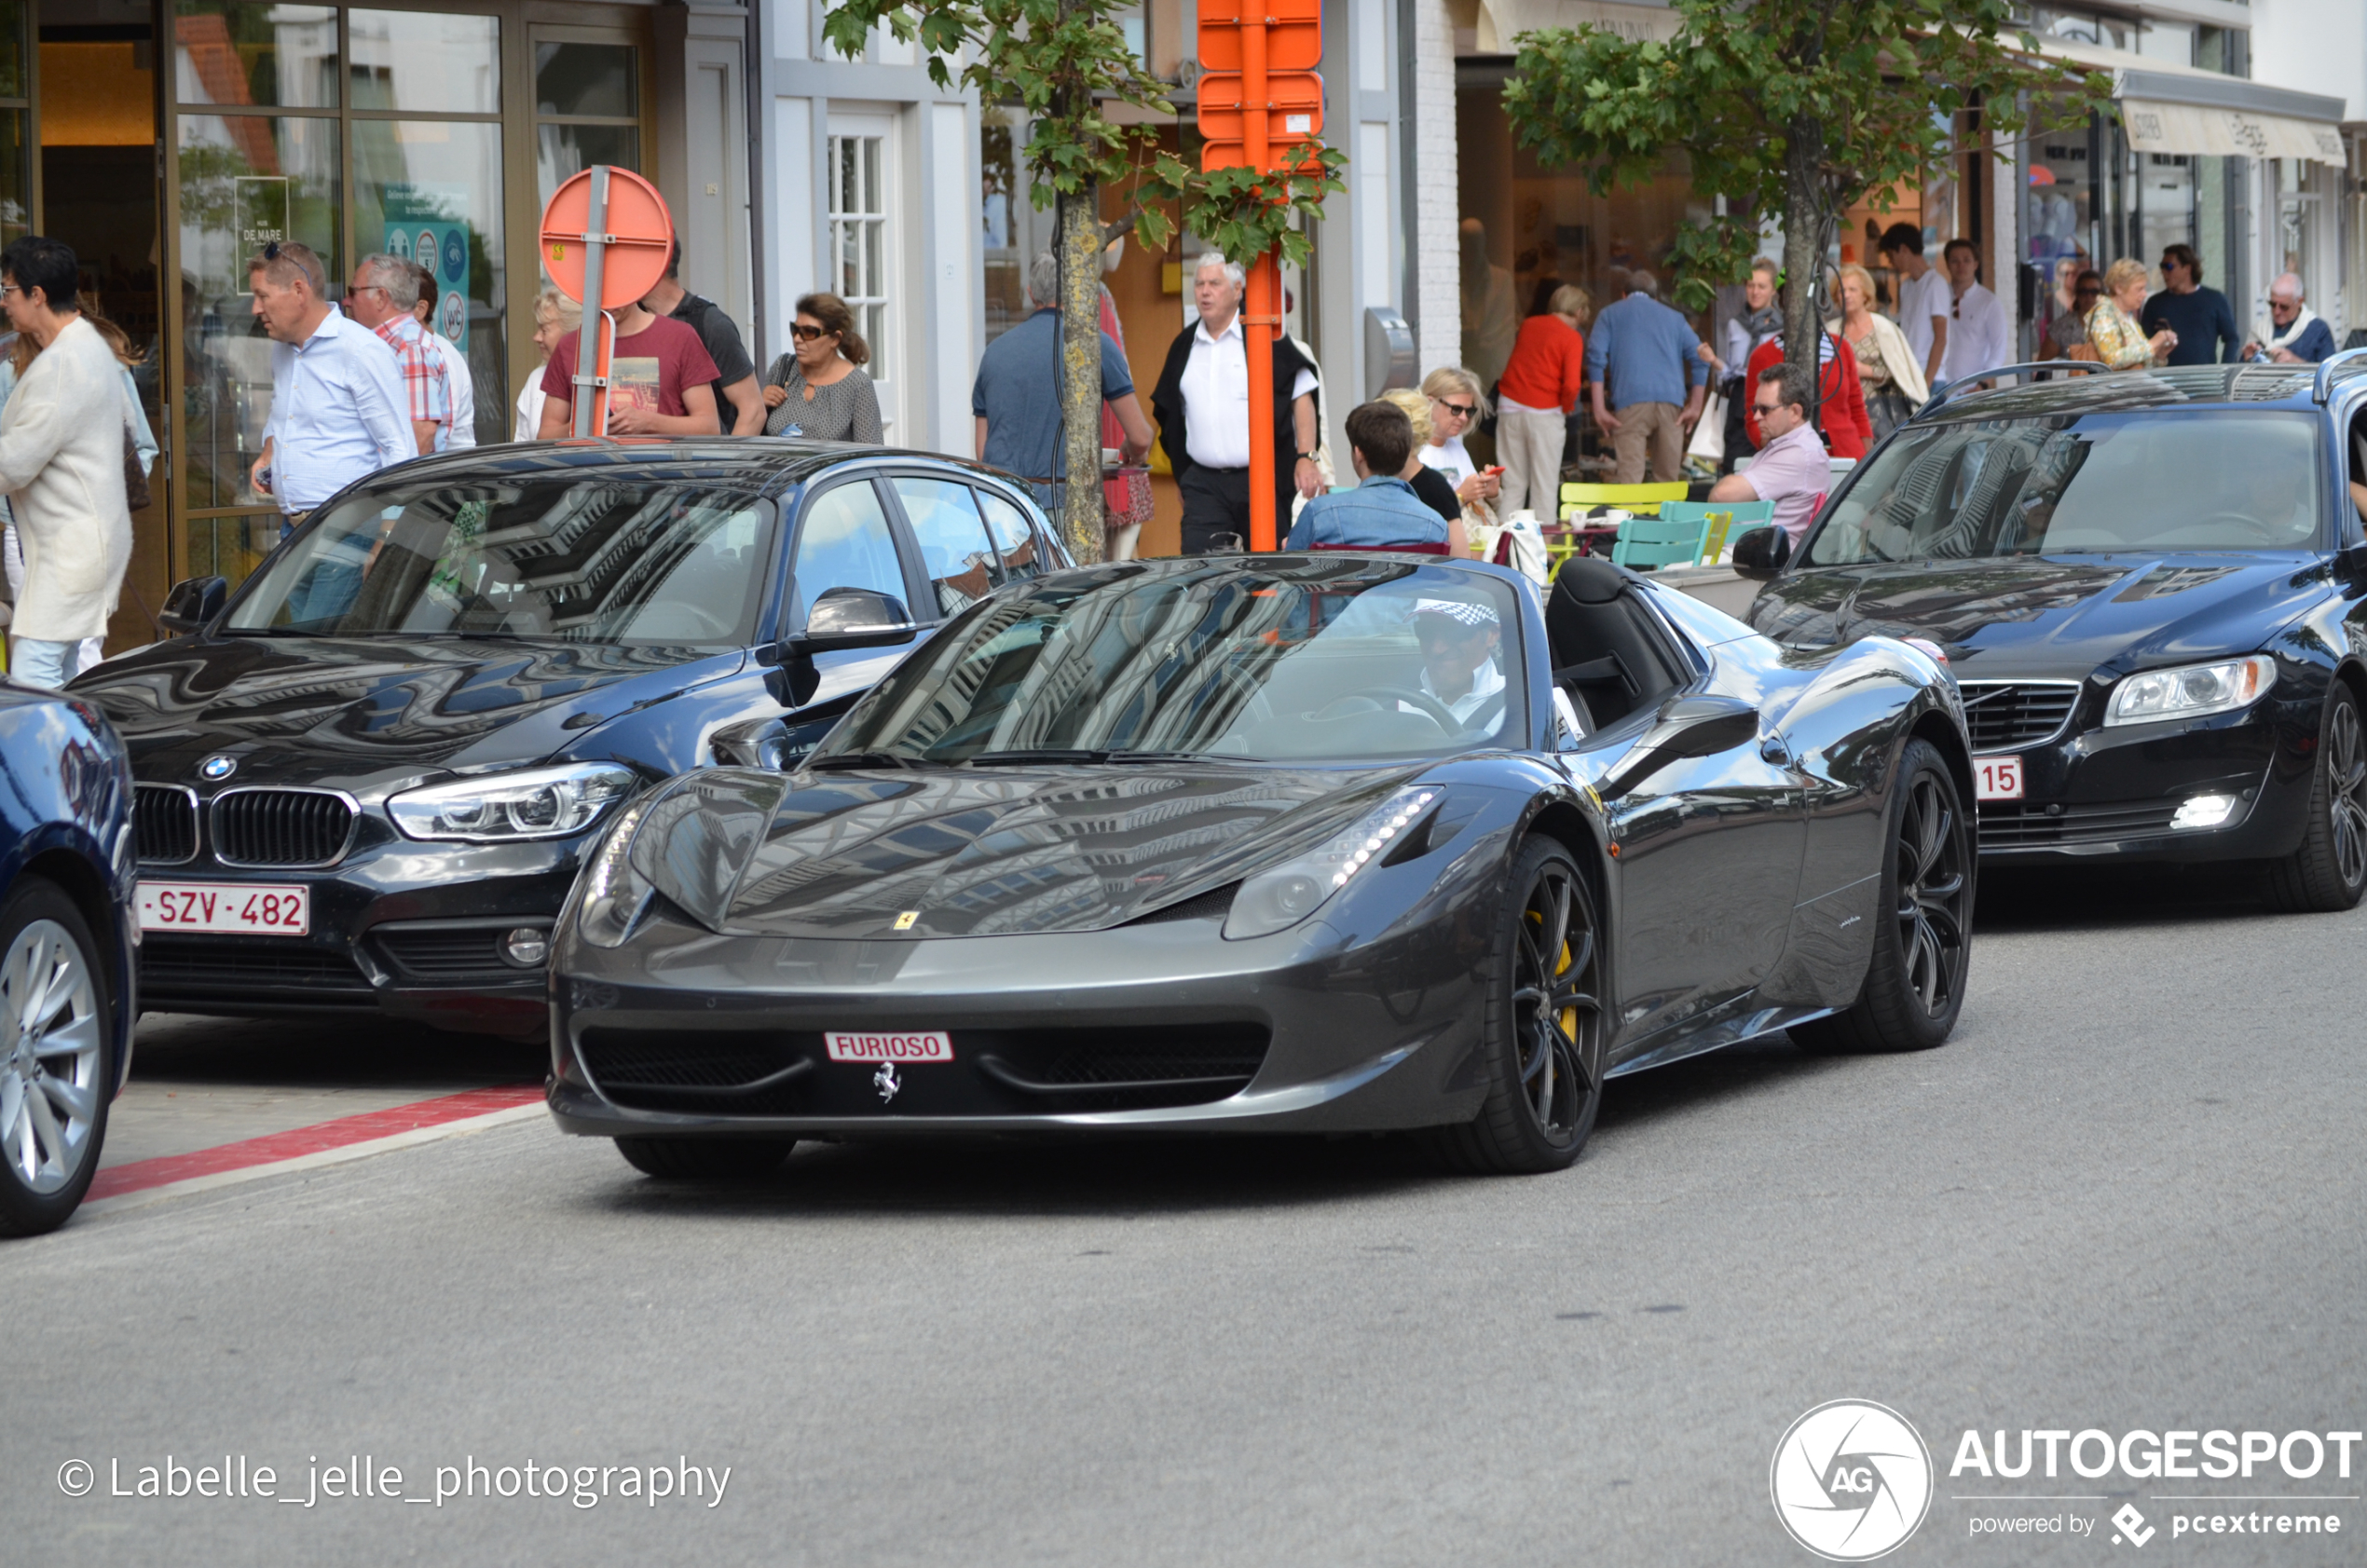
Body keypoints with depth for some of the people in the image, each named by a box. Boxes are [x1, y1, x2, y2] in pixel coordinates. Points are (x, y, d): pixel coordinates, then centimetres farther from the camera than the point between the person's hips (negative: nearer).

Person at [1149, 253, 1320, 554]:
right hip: (1205, 484, 3)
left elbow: (1302, 397, -3)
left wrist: (1306, 458, -12)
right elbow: (1170, 412, 21)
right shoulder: (1184, 346, 12)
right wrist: (1182, 474, 16)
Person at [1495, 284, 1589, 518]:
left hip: (1510, 404, 4)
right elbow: (1572, 384, -16)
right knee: (1545, 486, 2)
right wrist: (1568, 407, 4)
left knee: (1512, 484, 8)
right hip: (1545, 413, -4)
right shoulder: (1572, 338, -6)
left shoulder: (1528, 325, 11)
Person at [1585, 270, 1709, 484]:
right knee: (1668, 479, 8)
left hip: (1631, 402, -2)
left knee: (1630, 476, -11)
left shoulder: (1610, 316, 17)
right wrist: (1695, 407, 7)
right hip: (1670, 401, 2)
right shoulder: (1674, 318, 23)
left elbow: (1596, 357, 2)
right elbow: (1699, 358, 10)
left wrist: (1599, 408, -2)